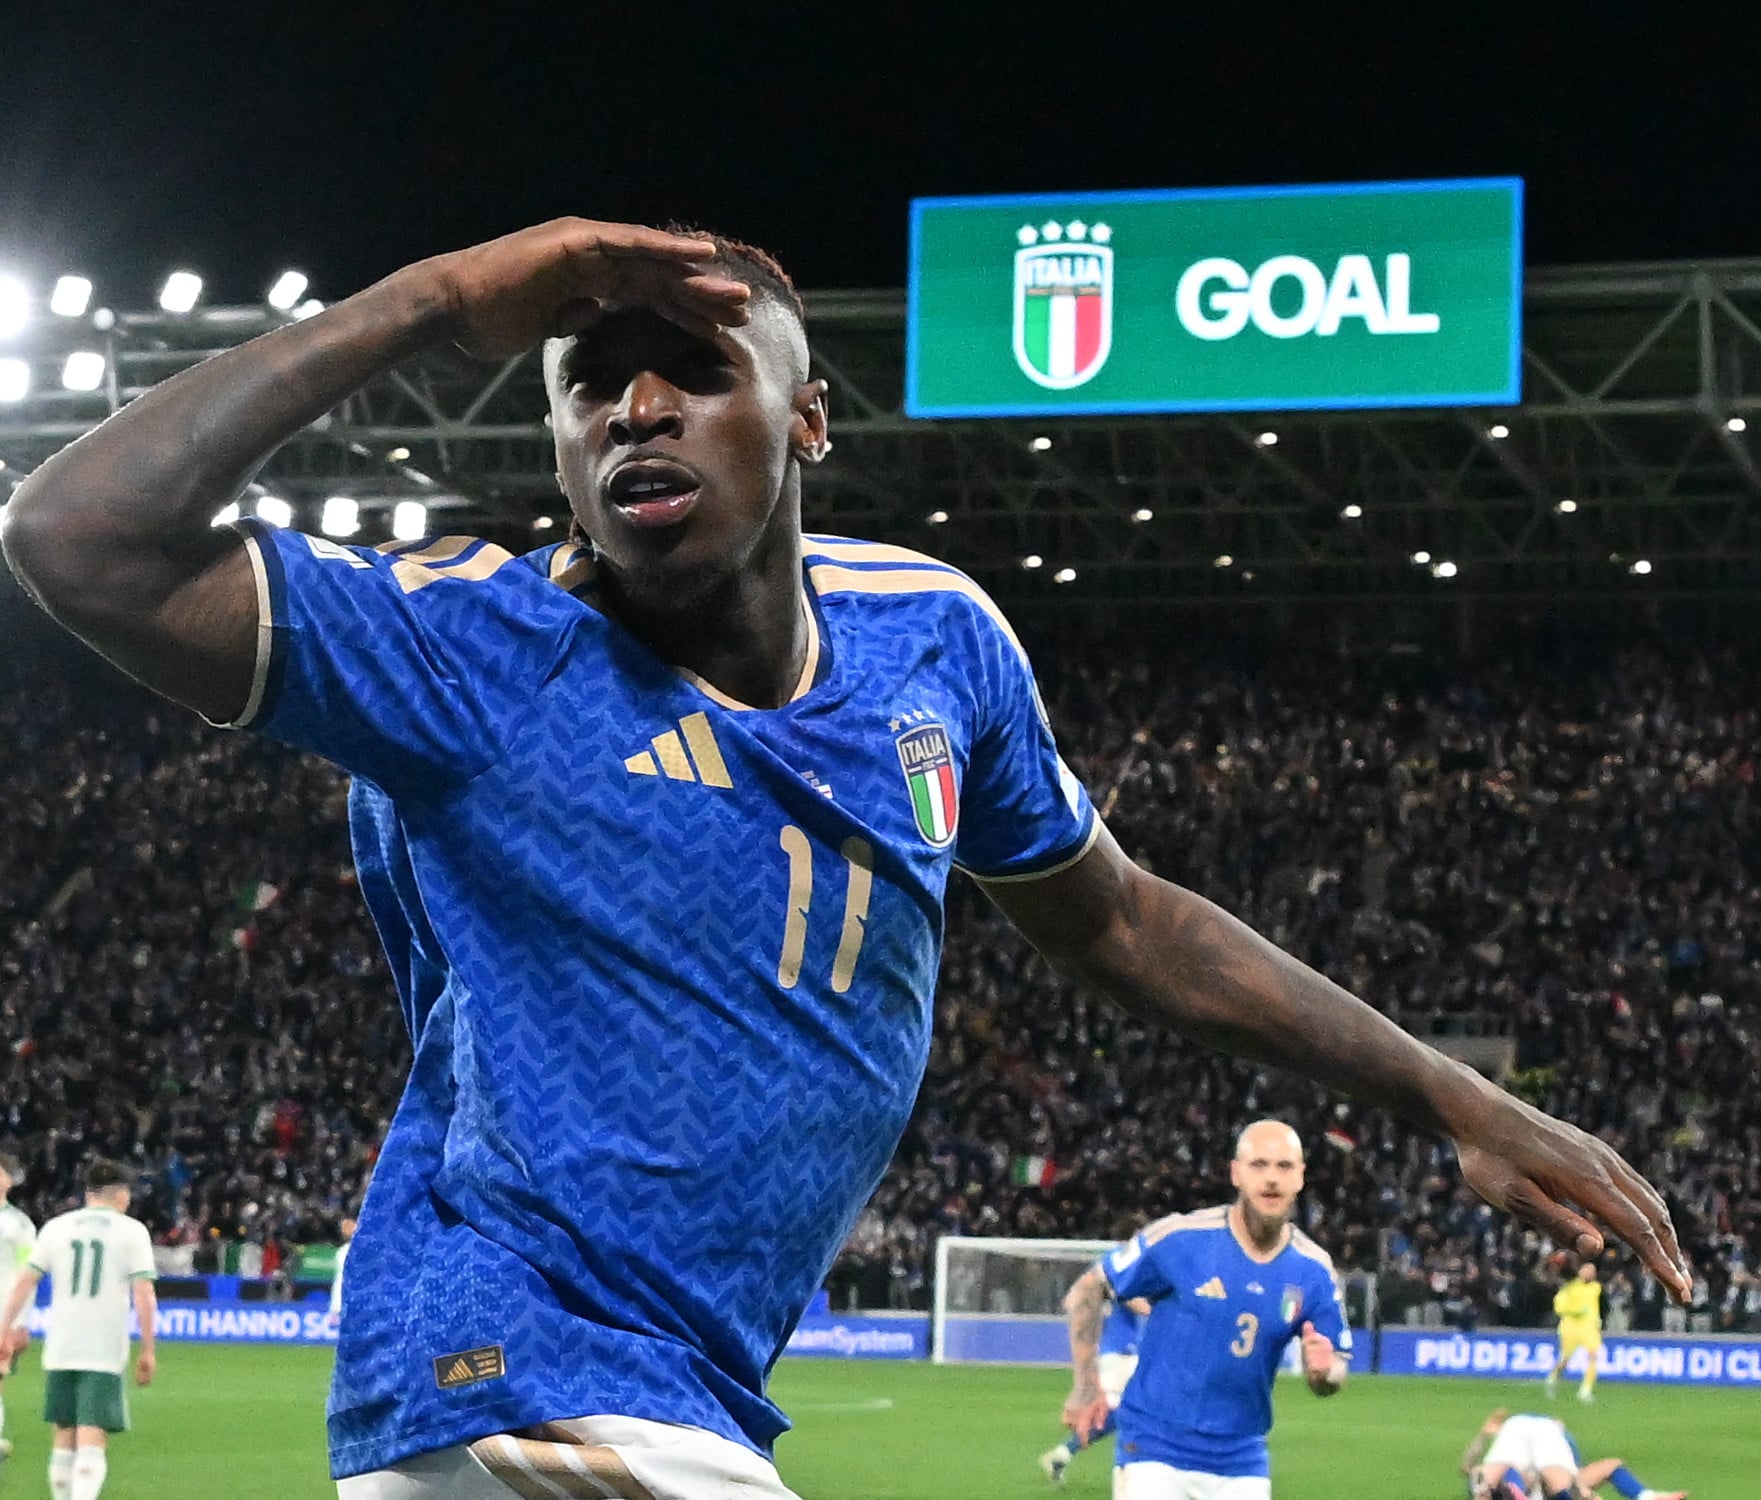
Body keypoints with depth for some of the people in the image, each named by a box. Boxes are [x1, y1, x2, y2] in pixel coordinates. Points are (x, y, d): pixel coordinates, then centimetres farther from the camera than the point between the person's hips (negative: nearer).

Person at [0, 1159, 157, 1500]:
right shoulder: (132, 1231, -1)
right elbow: (144, 1296, -7)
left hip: (59, 1350, 4)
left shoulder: (57, 1226, 9)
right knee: (92, 1442, -8)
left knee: (64, 1437, 16)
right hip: (105, 1353, -4)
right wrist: (148, 1351, -3)